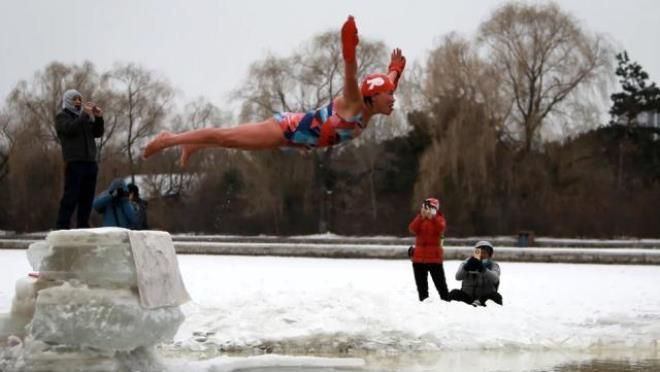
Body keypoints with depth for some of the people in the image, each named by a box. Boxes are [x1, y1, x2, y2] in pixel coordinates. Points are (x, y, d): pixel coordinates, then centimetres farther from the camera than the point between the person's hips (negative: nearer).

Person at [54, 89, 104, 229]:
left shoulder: (84, 117, 24)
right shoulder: (62, 116, 7)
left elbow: (97, 133, 15)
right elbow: (70, 128, -13)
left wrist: (99, 118, 0)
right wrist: (85, 114, -14)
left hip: (90, 162, 6)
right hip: (74, 162, -6)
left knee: (87, 197, 1)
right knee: (71, 196, -12)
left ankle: (82, 226, 3)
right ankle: (62, 227, -14)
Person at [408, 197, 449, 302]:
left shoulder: (439, 219, 3)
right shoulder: (419, 219, 10)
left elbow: (441, 228, -20)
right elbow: (413, 229, -11)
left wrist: (432, 217, -26)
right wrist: (421, 216, -18)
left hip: (434, 257, -4)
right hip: (419, 258, 4)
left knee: (440, 283, -4)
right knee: (421, 285, 9)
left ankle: (446, 301, -2)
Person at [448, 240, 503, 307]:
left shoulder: (493, 266, 2)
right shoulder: (466, 263, 5)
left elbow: (495, 279, -21)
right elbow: (458, 277, -14)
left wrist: (482, 268, -36)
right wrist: (467, 267, -33)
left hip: (485, 298, -1)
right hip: (467, 296, 1)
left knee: (496, 296, -32)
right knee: (454, 293, -25)